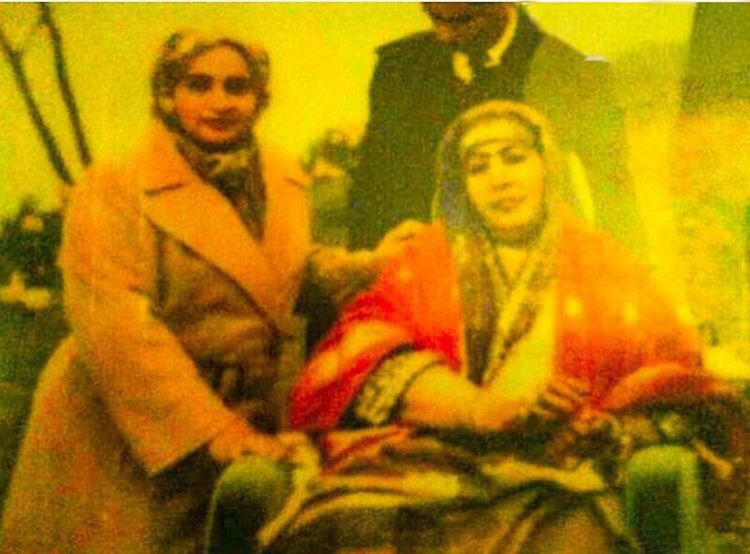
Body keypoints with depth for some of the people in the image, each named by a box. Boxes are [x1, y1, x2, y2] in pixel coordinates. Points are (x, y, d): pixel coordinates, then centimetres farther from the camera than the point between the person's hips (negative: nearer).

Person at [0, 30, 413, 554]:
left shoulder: (286, 180, 8)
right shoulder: (112, 191, -11)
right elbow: (119, 330, -21)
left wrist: (375, 265, 4)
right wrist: (217, 432, -25)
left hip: (247, 430, 5)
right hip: (122, 447, -5)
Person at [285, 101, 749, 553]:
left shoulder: (604, 262, 21)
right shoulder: (430, 258, 20)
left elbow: (675, 368, 12)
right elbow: (363, 345, 2)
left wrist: (612, 425, -12)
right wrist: (481, 409, -15)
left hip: (565, 468, 0)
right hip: (430, 460, 1)